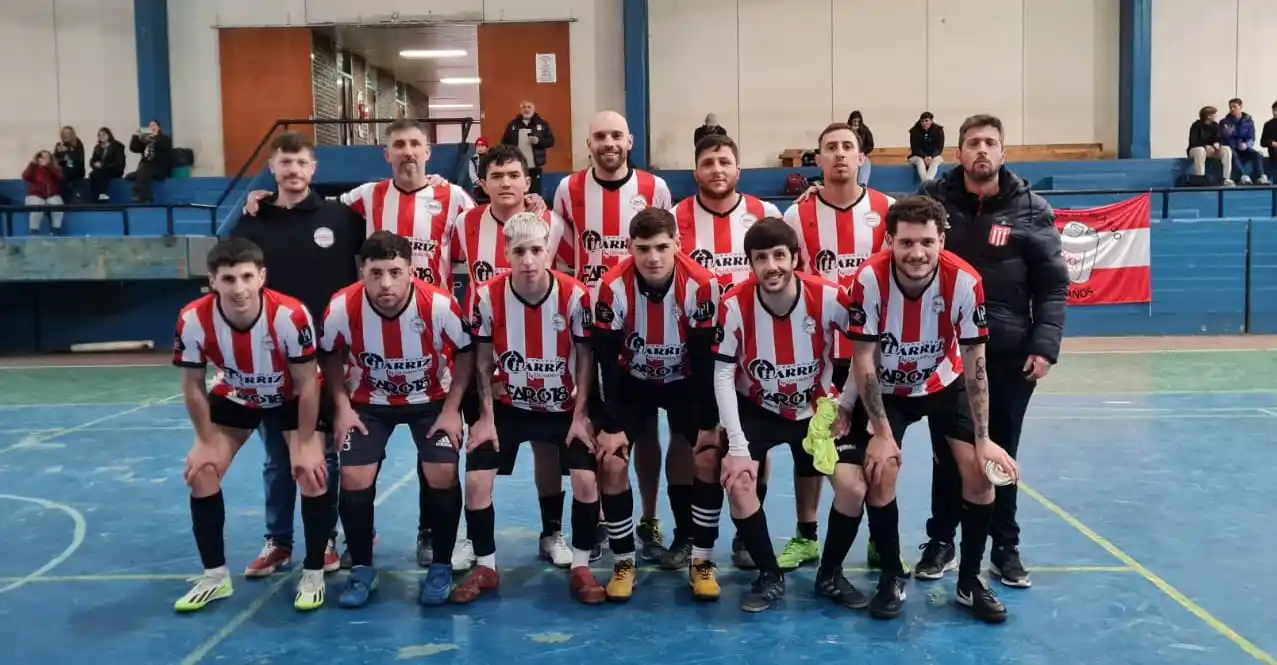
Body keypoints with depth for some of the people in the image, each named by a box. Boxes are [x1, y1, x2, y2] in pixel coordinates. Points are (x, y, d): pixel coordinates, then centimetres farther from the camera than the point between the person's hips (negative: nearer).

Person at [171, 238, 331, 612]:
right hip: (234, 397, 3)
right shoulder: (193, 320, -29)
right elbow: (193, 385, -12)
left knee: (312, 474, -16)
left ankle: (313, 574, 3)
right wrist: (206, 442, -9)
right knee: (200, 472, -5)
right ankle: (215, 576, 12)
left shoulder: (291, 315, -36)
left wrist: (304, 445, -19)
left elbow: (307, 383, -23)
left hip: (292, 397, -3)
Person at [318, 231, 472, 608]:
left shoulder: (440, 305, -27)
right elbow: (331, 356, -2)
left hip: (430, 400, -1)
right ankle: (361, 569, 12)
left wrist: (452, 408, -13)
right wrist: (342, 406, -9)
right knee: (354, 479, -11)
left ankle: (442, 567, 6)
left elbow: (465, 352, -9)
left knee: (442, 473, -16)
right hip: (368, 402, 1)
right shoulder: (342, 308, -24)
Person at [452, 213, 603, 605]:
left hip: (563, 407, -1)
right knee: (477, 480, -9)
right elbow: (483, 362, -4)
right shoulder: (487, 297, -16)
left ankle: (580, 567, 5)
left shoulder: (575, 295, -18)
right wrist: (486, 417, -7)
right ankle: (486, 567, 11)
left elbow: (585, 358, -7)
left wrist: (580, 416, -10)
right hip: (507, 406, 1)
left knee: (586, 479, -15)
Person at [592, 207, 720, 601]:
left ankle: (702, 561, 1)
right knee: (611, 461, -12)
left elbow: (705, 359, -19)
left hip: (686, 381, 0)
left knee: (710, 458, -14)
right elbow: (606, 360, -19)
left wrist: (709, 424, -16)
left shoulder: (701, 285, -27)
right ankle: (624, 563, 3)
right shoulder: (613, 287, -26)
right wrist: (611, 425, -19)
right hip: (631, 382, 0)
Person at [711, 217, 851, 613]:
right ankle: (769, 575, 2)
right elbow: (723, 376, -18)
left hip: (817, 408, 1)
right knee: (737, 479, -19)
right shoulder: (735, 304, -22)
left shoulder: (829, 298, -22)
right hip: (756, 409, -1)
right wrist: (737, 446, -23)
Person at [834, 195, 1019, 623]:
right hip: (885, 390, -1)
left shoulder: (964, 281, -25)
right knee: (880, 472, -14)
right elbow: (863, 360, -20)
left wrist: (984, 439, -16)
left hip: (944, 384, 1)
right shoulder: (870, 279, -28)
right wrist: (882, 432, -20)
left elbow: (975, 363, -17)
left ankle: (970, 581, 9)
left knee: (979, 470, -10)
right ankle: (892, 577, 9)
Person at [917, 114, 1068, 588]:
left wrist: (1045, 345, -9)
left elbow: (1053, 284, 0)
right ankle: (941, 542, 25)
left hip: (1011, 353, 0)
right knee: (948, 452, 11)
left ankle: (1005, 548, 24)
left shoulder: (1031, 209, -1)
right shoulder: (934, 202, 0)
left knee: (1002, 453, 10)